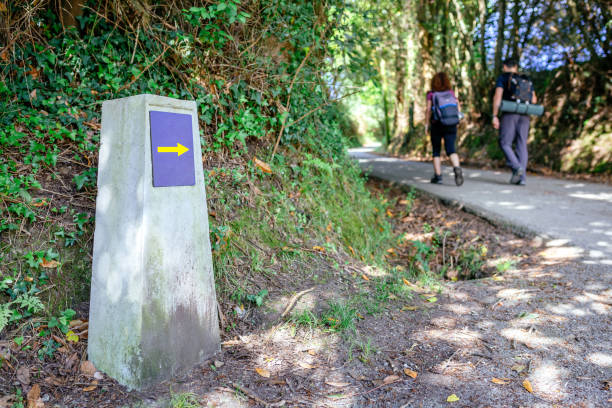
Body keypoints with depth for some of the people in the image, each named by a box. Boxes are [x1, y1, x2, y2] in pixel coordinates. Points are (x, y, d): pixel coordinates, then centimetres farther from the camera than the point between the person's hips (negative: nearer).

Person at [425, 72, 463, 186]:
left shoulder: (431, 94, -2)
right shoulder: (451, 93, 6)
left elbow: (428, 110, -9)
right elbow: (458, 108, 2)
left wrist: (427, 124, 0)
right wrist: (456, 119, 16)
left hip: (436, 125, -2)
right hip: (451, 125, 2)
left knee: (436, 151, 10)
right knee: (451, 149, -4)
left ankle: (438, 176, 9)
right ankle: (457, 168, -30)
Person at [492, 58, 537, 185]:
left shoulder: (502, 78, 5)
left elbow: (497, 96, -9)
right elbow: (534, 100, 14)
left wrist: (494, 116, -10)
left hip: (509, 114, -4)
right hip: (524, 115, 4)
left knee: (505, 144, 1)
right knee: (522, 145, 4)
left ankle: (517, 167, -21)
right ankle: (521, 177, -3)